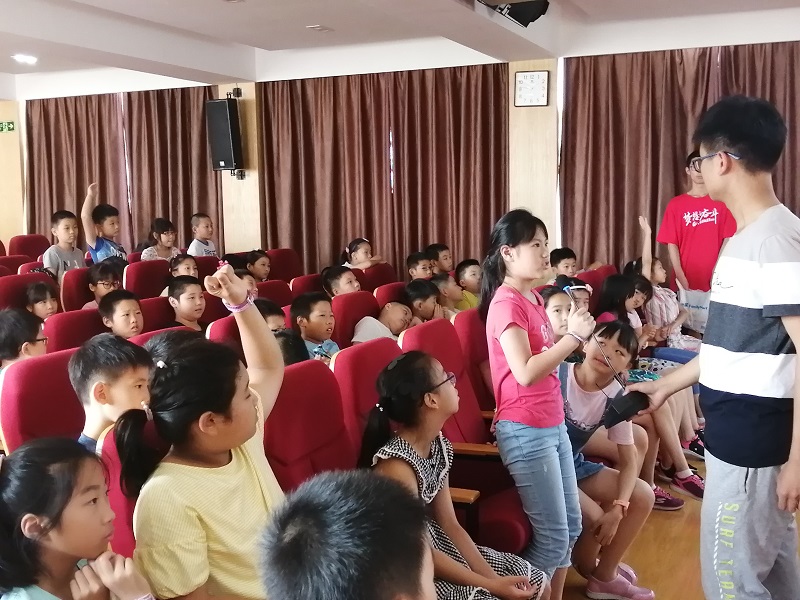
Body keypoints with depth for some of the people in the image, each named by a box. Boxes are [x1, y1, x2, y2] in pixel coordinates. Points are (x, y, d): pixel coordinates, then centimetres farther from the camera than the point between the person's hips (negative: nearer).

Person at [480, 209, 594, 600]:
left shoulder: (533, 298, 12)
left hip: (552, 424, 9)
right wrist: (574, 336, -21)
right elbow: (526, 373, -26)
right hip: (525, 431, -9)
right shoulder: (507, 303, -17)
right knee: (553, 537, -2)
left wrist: (573, 331, 2)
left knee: (571, 526, 17)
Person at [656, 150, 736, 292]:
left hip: (715, 280, 0)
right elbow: (672, 244, -1)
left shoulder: (721, 202, 4)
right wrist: (682, 279, -9)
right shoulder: (675, 204, 3)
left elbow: (727, 240, 1)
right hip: (685, 281, 0)